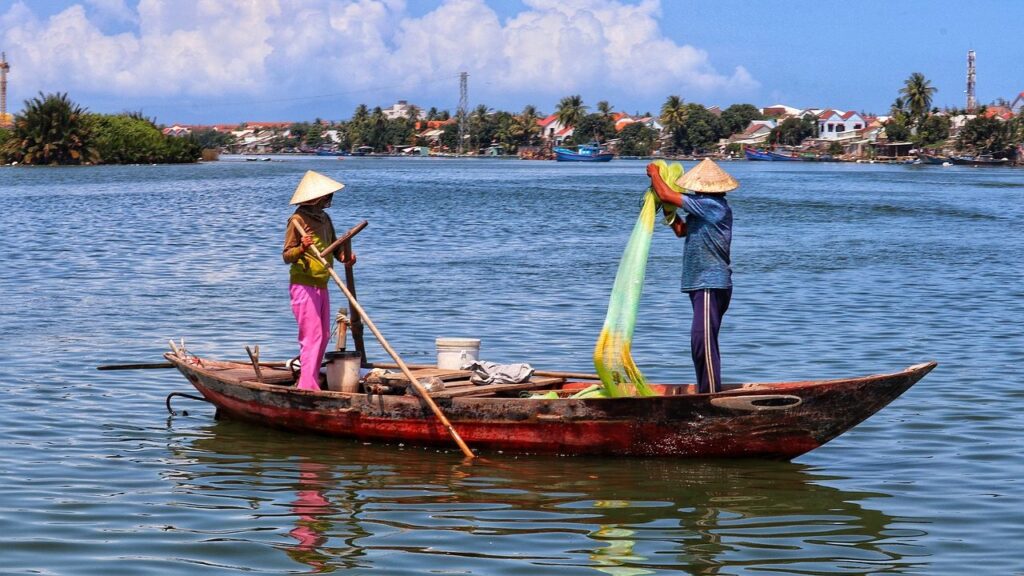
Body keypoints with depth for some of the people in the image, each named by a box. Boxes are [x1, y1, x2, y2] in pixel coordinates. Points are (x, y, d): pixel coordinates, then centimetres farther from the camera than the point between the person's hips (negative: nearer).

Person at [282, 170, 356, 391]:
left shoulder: (324, 218, 12)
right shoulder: (298, 219, -13)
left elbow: (334, 246, 19)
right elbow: (287, 256, -14)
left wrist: (344, 257, -3)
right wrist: (302, 248, -35)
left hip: (321, 286, 9)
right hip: (304, 286, -9)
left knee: (323, 336, 15)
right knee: (312, 336, -13)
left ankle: (312, 381, 26)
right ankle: (307, 387, -13)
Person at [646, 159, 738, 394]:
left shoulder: (710, 205, -15)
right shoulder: (710, 207, 17)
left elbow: (665, 195, -15)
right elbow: (681, 229, 26)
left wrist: (654, 173, 2)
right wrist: (667, 209, 20)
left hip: (710, 285, -11)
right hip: (704, 285, 11)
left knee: (702, 340, -14)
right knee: (704, 342, 14)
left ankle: (711, 394, -14)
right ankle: (708, 394, 20)